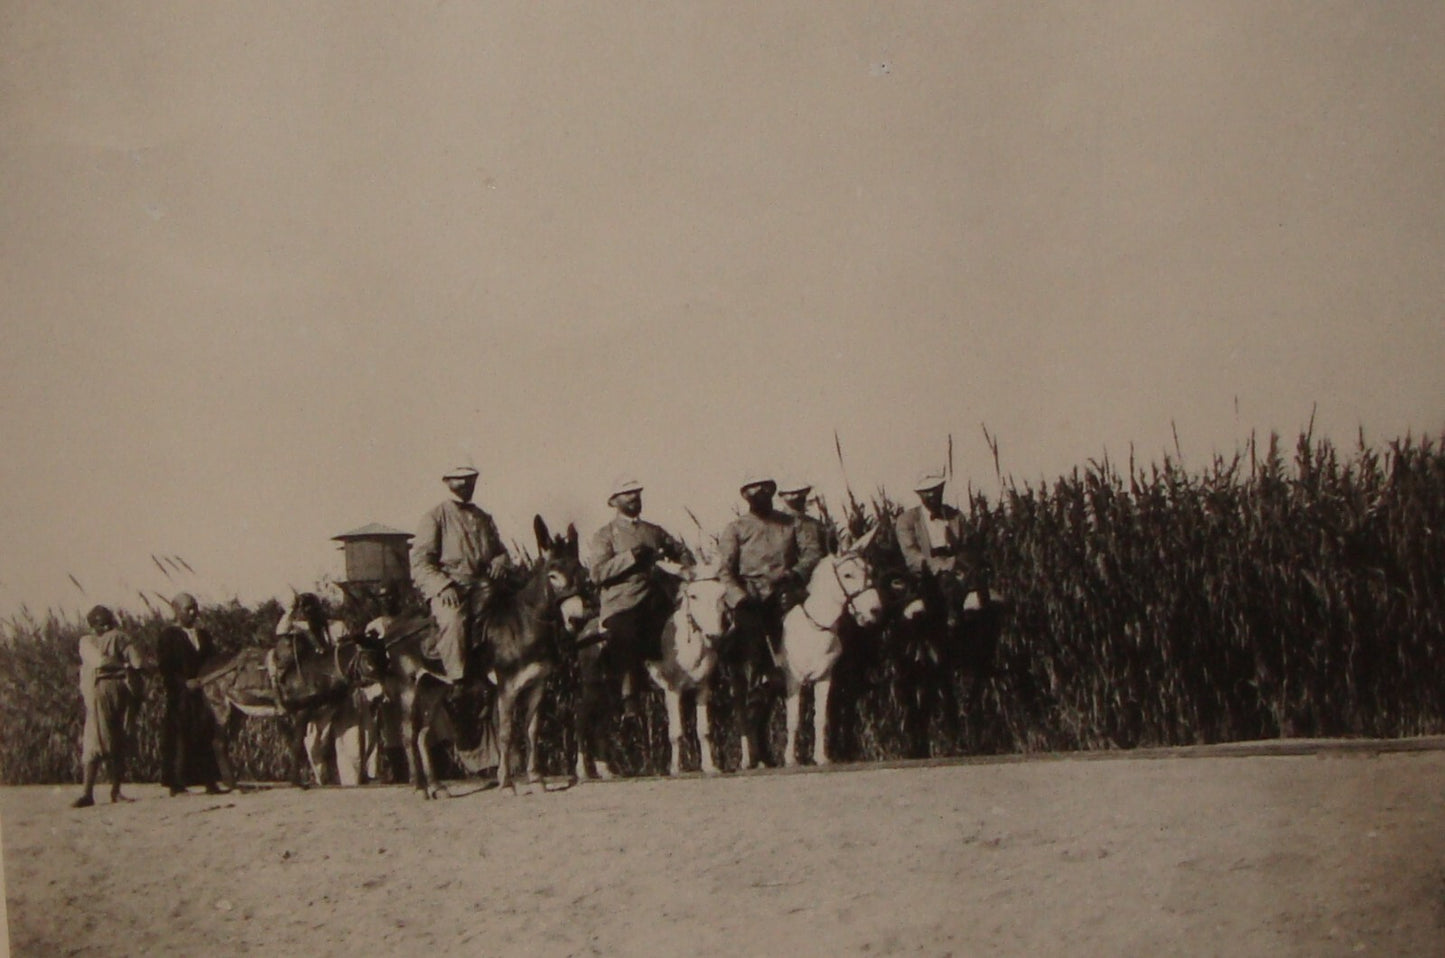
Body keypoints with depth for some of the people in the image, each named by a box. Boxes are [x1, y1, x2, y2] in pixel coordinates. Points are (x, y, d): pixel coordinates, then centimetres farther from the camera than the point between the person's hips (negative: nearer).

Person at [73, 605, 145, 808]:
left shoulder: (119, 637, 14)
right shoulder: (87, 641, 15)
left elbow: (136, 660, 0)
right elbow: (98, 660, -4)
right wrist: (123, 665, -5)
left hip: (123, 691, 1)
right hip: (99, 691, -1)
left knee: (119, 744, -2)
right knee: (94, 742, -5)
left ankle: (116, 791, 0)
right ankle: (87, 792, -6)